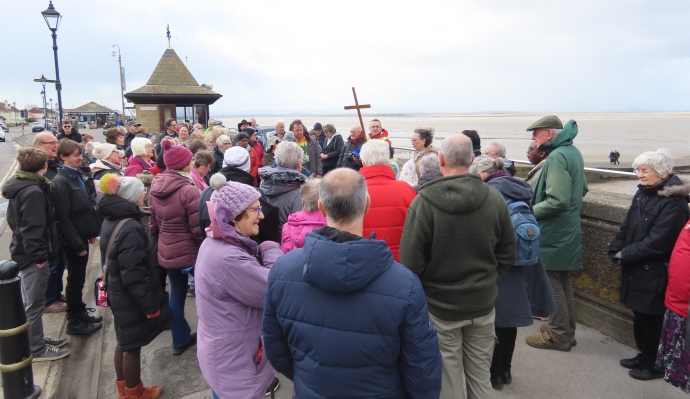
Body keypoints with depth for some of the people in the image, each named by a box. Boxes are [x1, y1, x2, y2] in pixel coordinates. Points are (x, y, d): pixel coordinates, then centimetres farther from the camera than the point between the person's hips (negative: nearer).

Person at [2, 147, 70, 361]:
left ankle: (37, 339, 34)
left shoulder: (19, 186, 9)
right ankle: (36, 349, 16)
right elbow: (32, 228, -27)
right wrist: (39, 255, -21)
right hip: (32, 255, -10)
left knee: (33, 301, 21)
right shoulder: (33, 191, -23)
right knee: (34, 303, 3)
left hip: (24, 252, 10)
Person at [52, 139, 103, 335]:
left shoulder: (77, 176, 10)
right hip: (73, 241, -8)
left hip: (82, 236, 8)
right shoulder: (60, 182, -17)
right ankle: (74, 322, 16)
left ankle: (80, 312, 32)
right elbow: (63, 219, -21)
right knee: (75, 280, 3)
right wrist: (77, 244, -19)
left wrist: (92, 231, 14)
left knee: (79, 279, 18)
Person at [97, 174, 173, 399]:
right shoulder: (130, 228, -27)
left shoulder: (111, 220, 3)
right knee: (132, 346, 9)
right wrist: (150, 304, -19)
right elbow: (134, 275, -27)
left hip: (118, 292, 9)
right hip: (131, 298, -9)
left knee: (124, 342, 23)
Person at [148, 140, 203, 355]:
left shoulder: (155, 189, 2)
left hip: (167, 252, 7)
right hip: (189, 251, -7)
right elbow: (198, 228, -20)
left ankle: (180, 339, 28)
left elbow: (153, 225, 11)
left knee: (176, 293, 17)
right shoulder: (188, 190, -22)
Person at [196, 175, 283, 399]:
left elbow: (255, 274, 6)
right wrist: (272, 251, -14)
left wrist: (264, 253, -11)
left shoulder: (214, 244, 2)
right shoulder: (229, 258, -32)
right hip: (234, 364, -10)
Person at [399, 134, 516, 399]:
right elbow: (508, 255, 0)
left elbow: (411, 261, -18)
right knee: (480, 376, 21)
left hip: (440, 304, -3)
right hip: (483, 302, 3)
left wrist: (422, 291, 0)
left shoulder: (424, 202, -21)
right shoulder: (494, 198, -8)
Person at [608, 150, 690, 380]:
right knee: (640, 316, 19)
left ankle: (655, 365, 24)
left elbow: (655, 243, -22)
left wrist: (624, 255, -14)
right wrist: (616, 250, -3)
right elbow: (627, 227, 10)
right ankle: (645, 356, 36)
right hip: (636, 268, 7)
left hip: (654, 274, -7)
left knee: (652, 320, 6)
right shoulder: (642, 193, 6)